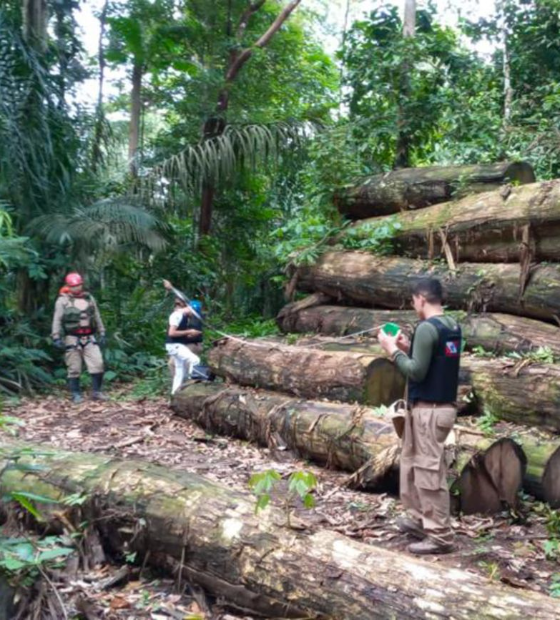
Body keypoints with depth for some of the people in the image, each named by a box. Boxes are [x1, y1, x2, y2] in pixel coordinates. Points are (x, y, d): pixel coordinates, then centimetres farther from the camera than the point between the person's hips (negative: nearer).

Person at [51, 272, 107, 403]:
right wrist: (56, 338, -11)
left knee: (97, 364, -6)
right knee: (74, 369, 1)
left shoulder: (89, 298, 13)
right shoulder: (63, 300, 0)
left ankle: (97, 392, 3)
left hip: (89, 338, 3)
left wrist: (101, 334, 13)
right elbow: (57, 320, -3)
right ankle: (76, 395, 10)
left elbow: (97, 317, 17)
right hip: (72, 339, -3)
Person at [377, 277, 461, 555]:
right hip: (443, 406, 10)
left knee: (430, 472, -2)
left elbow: (416, 372, -19)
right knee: (412, 463, 20)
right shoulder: (452, 326, 9)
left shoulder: (427, 328, -18)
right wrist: (408, 348, 12)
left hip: (429, 410, -10)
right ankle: (419, 518, 29)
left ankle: (440, 536, 5)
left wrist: (393, 349, -9)